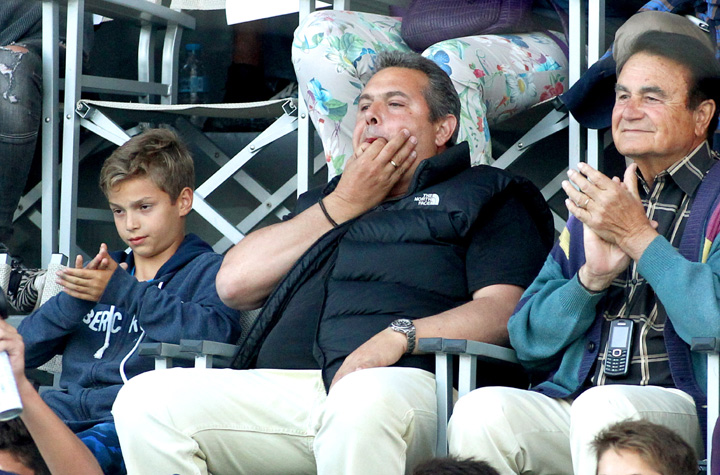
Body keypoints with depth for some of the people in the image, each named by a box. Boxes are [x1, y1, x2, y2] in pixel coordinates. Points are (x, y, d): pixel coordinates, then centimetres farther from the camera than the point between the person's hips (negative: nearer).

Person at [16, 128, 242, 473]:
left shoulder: (208, 270, 14)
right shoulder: (99, 271, 32)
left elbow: (216, 334, -11)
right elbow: (23, 350, 23)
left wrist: (123, 292, -8)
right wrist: (73, 301, 3)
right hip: (68, 404, 5)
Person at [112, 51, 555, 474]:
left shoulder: (483, 195, 20)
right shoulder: (326, 199, 36)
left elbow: (505, 309, 1)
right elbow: (234, 285, 21)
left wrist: (400, 334, -16)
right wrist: (344, 205, 19)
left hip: (400, 383, -5)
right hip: (280, 388, 6)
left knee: (363, 402, -43)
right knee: (146, 399, -20)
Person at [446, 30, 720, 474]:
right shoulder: (598, 203, 23)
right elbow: (529, 340, 17)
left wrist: (637, 235, -8)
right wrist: (593, 275, -1)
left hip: (682, 407, -5)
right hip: (569, 401, 5)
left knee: (603, 407, -38)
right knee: (482, 411, -26)